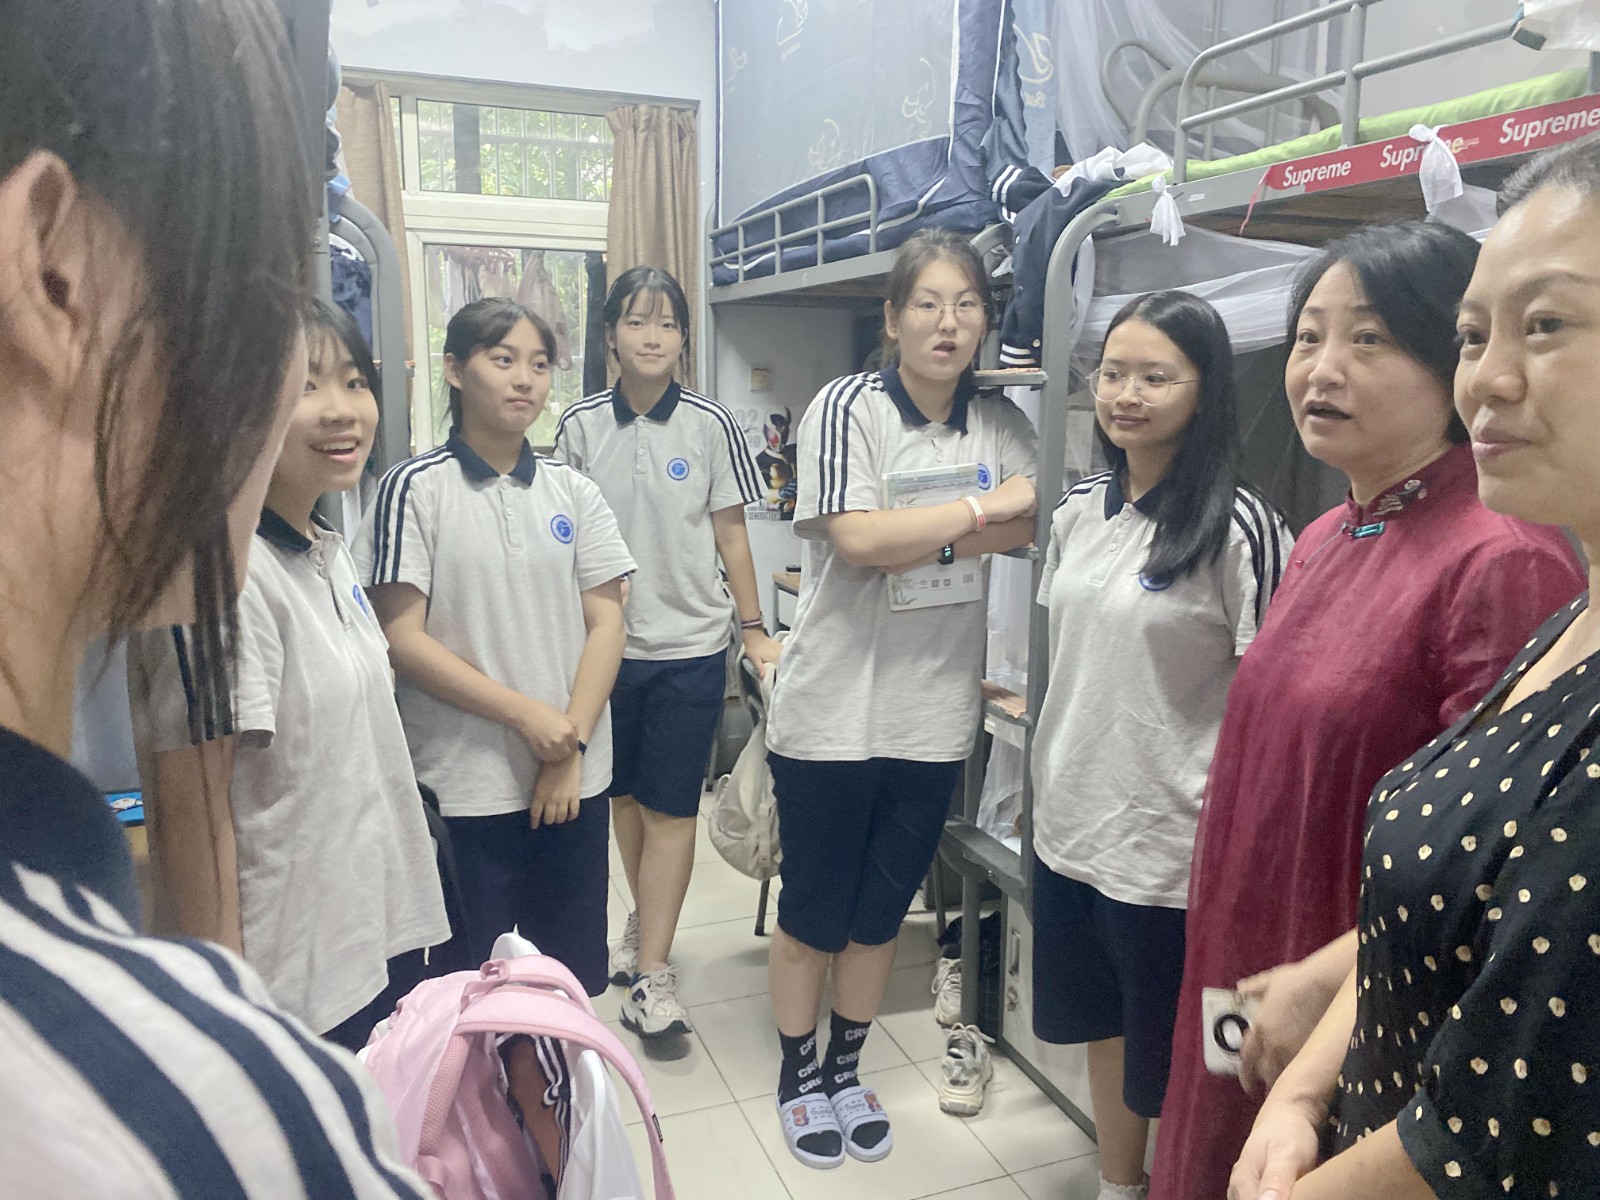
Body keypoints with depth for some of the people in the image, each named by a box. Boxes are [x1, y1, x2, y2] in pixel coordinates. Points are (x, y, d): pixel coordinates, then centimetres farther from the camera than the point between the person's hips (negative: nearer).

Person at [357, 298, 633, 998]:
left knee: (572, 979, 13)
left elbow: (606, 623, 2)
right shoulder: (416, 489, -4)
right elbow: (401, 637, -10)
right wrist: (525, 714, -14)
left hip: (575, 777, 3)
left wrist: (571, 743, -8)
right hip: (464, 782, -3)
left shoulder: (573, 492, 7)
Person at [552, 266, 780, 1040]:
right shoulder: (581, 426, 1)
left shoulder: (709, 424, -3)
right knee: (624, 794, 16)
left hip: (688, 643, -2)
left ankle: (651, 972, 9)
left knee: (670, 807, 1)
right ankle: (647, 921, 38)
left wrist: (754, 629, 1)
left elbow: (730, 532, 2)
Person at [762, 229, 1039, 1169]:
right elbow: (858, 538, -22)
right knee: (814, 911, 12)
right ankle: (798, 1075, 35)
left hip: (935, 713, 4)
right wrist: (984, 509, -15)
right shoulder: (848, 407, -10)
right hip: (833, 710, -4)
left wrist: (919, 539, -20)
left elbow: (1037, 527, -6)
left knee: (882, 912, 18)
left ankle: (848, 1072, 40)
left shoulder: (1001, 423, 4)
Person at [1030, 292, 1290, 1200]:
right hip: (1073, 819, 7)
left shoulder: (1238, 528, -16)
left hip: (1172, 843, -7)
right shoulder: (1081, 510, 4)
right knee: (1103, 1022, 24)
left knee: (1166, 1062, 12)